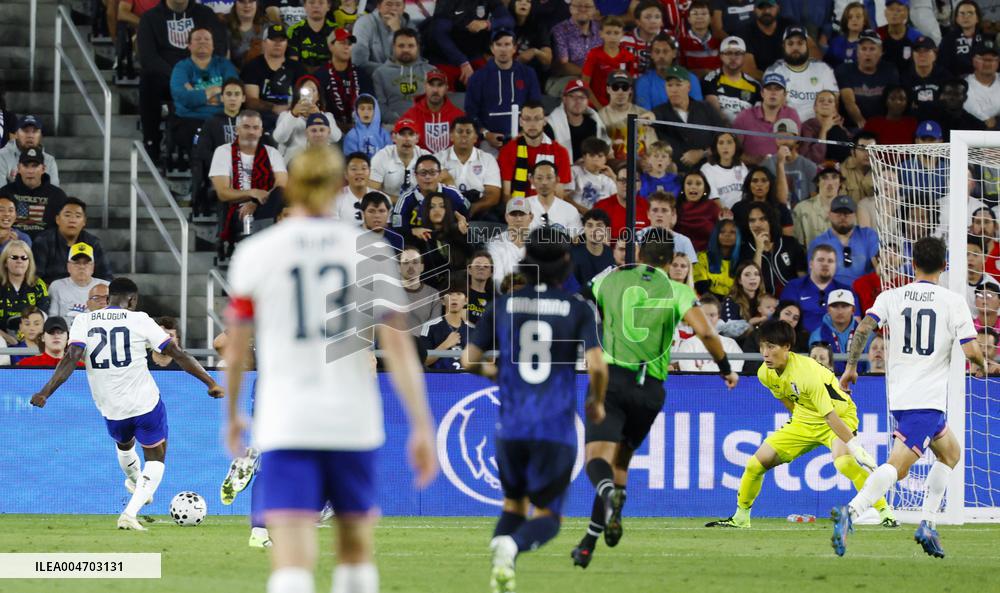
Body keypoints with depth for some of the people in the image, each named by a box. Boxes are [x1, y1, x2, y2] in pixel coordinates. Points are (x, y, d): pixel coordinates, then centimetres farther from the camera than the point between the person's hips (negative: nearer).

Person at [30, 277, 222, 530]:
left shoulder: (83, 321, -1)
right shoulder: (139, 320, -5)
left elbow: (71, 358, -16)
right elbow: (178, 354, -6)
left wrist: (46, 392, -20)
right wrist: (210, 383, -1)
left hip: (111, 408, 3)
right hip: (147, 404, -3)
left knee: (124, 445, 34)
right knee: (156, 459, 11)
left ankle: (135, 482, 61)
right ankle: (130, 513, -8)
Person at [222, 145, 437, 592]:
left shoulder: (254, 254, 1)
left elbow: (236, 350, 8)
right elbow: (398, 345, -2)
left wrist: (232, 415, 24)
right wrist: (422, 426, -1)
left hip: (285, 422, -2)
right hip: (353, 421, 2)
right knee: (357, 549, 20)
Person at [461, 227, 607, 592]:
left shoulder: (502, 306, 4)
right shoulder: (578, 309, -2)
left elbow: (469, 359, 2)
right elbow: (596, 365, -12)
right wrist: (597, 402, 7)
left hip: (512, 426, 2)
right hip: (557, 428, -2)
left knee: (513, 504, 22)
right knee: (546, 517, 5)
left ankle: (502, 544, -9)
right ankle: (511, 546, -27)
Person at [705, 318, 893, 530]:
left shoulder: (808, 372, -33)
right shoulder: (765, 373, -10)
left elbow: (830, 415, -34)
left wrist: (853, 445, -38)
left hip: (840, 415, -7)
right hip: (806, 420, 7)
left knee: (843, 461, -37)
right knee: (756, 463, 1)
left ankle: (885, 512, -30)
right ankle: (740, 518, 21)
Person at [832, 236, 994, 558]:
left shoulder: (891, 296, 8)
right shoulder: (953, 301, -2)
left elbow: (863, 328, -6)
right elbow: (972, 351, -7)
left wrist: (851, 366, 6)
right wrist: (984, 363, 15)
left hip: (898, 395, 6)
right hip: (929, 399, -6)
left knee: (951, 452, 24)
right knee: (898, 464, -15)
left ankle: (928, 525, 13)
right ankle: (851, 512, -37)